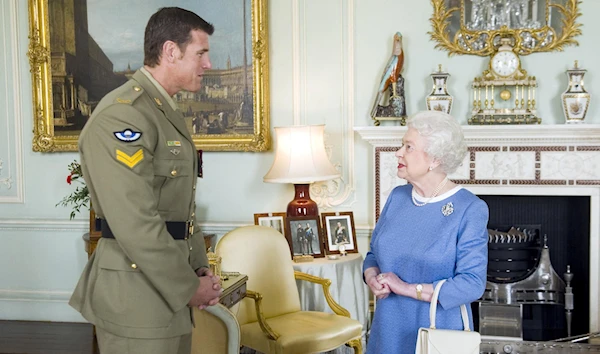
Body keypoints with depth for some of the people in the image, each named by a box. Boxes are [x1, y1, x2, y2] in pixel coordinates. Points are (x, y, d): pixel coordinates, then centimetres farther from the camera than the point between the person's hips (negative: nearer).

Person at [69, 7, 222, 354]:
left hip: (170, 288, 9)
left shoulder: (169, 115, 13)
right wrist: (188, 288, -15)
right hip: (136, 298, -9)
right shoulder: (121, 115, -18)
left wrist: (200, 270, 6)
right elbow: (136, 224, -24)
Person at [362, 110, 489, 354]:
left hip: (438, 334, -5)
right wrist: (372, 277, -11)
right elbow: (374, 253, 11)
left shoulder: (470, 209, -14)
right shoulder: (397, 197, 3)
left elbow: (472, 284, -19)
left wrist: (408, 288, -21)